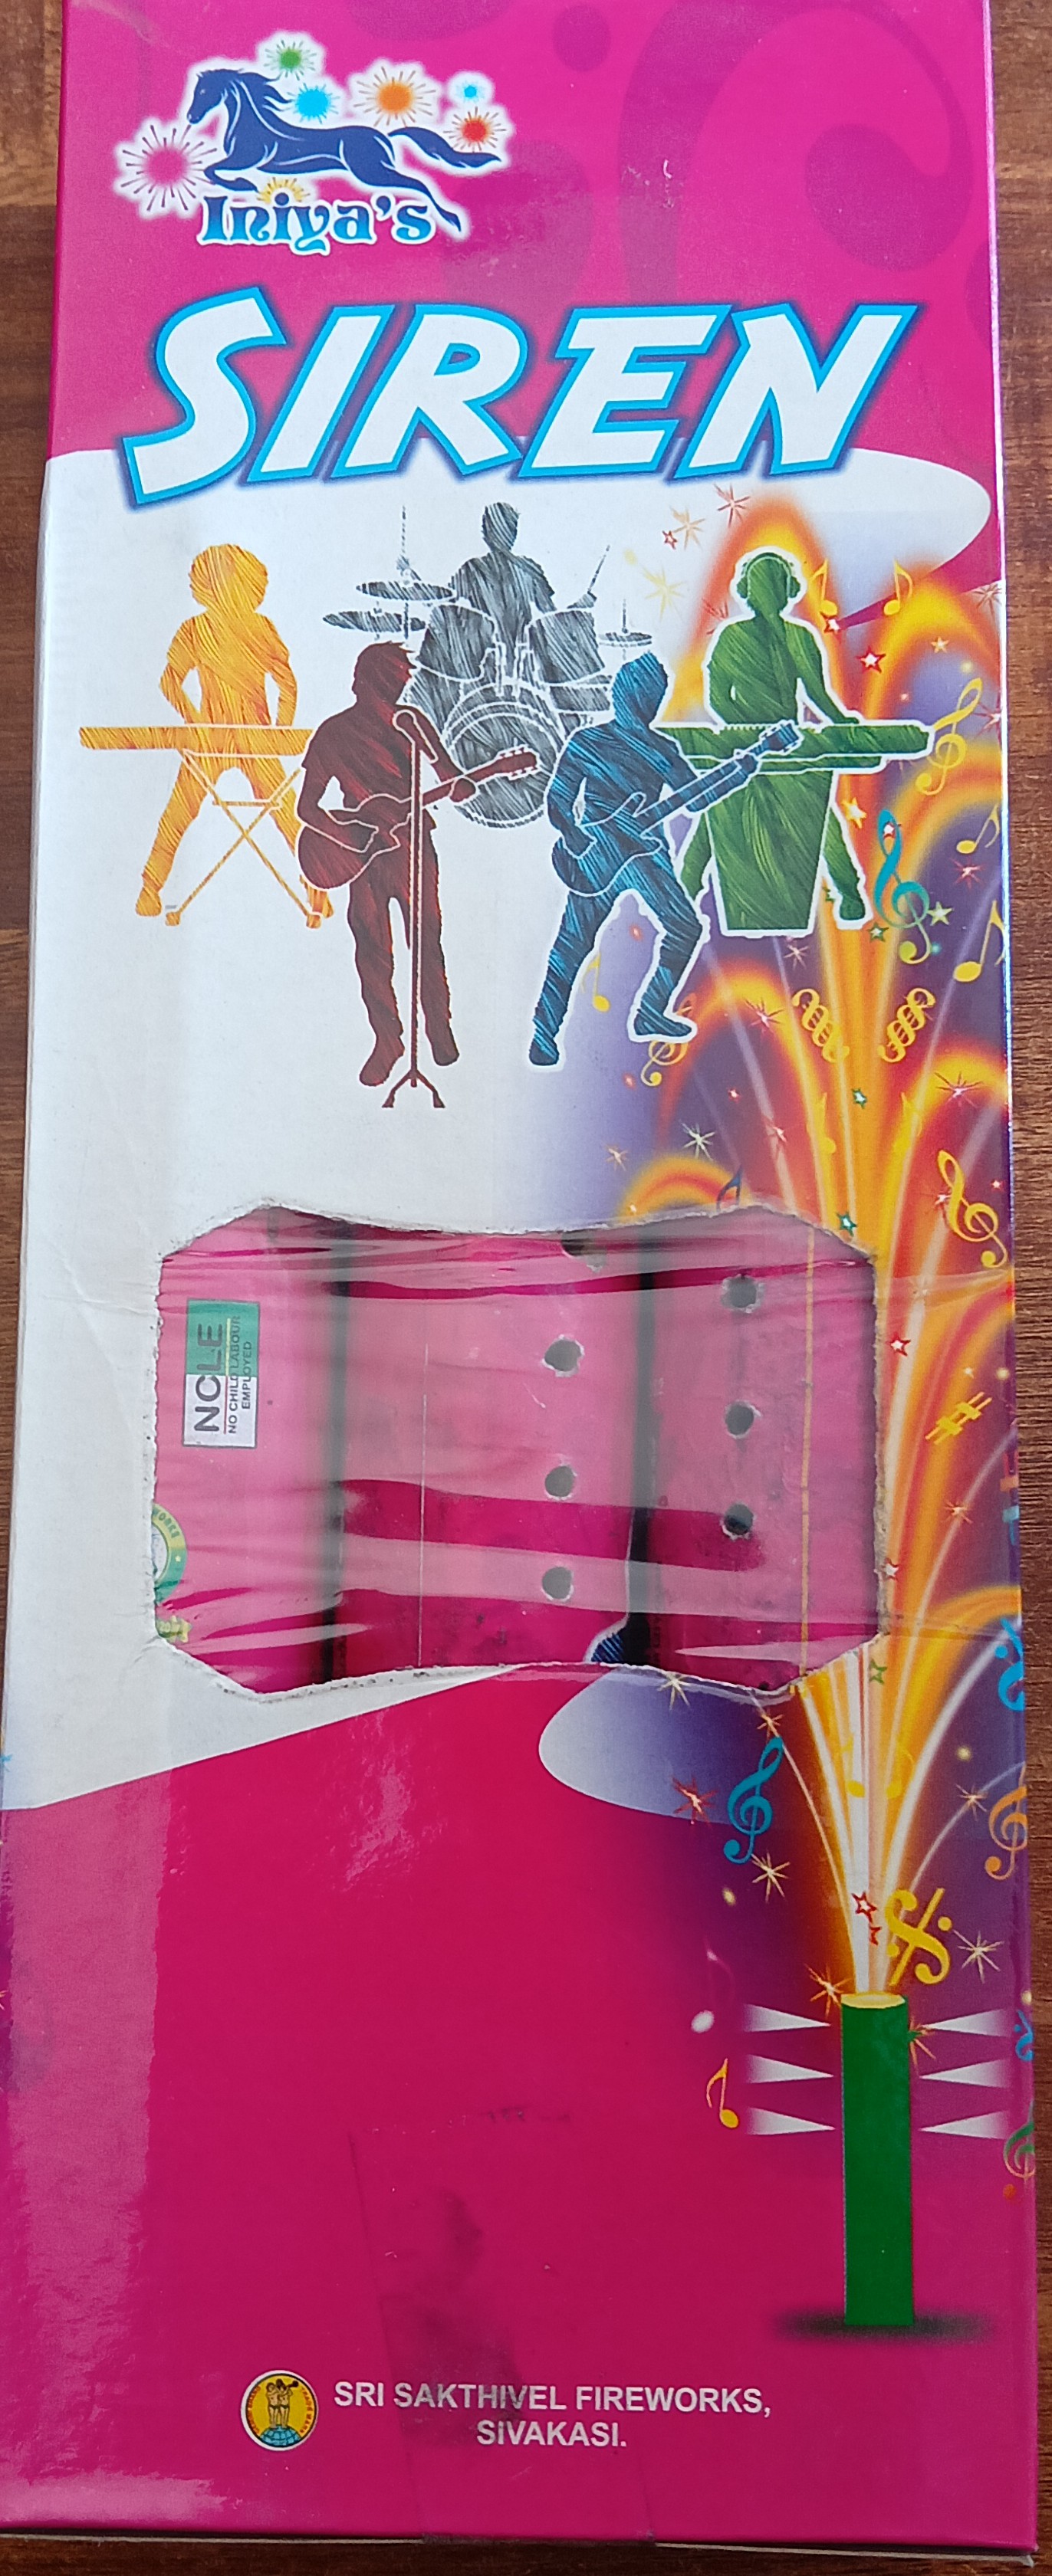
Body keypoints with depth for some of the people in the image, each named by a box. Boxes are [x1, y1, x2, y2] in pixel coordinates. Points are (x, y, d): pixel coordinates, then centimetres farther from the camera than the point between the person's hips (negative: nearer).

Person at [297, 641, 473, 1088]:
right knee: (373, 951, 0)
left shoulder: (412, 722, 3)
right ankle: (387, 1039, 13)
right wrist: (346, 834, -17)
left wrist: (459, 787, -20)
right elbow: (306, 806, -1)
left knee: (427, 943, 1)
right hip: (363, 853, 0)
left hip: (413, 846, 0)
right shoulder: (334, 733, -1)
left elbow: (449, 777, 5)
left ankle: (440, 1030, 17)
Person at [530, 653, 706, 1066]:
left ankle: (650, 1015, 10)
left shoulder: (661, 748, 12)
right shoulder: (586, 743, -1)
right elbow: (557, 801, -3)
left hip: (646, 850, 5)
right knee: (572, 944, -8)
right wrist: (577, 843, -19)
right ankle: (544, 1036, -1)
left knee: (686, 929, -3)